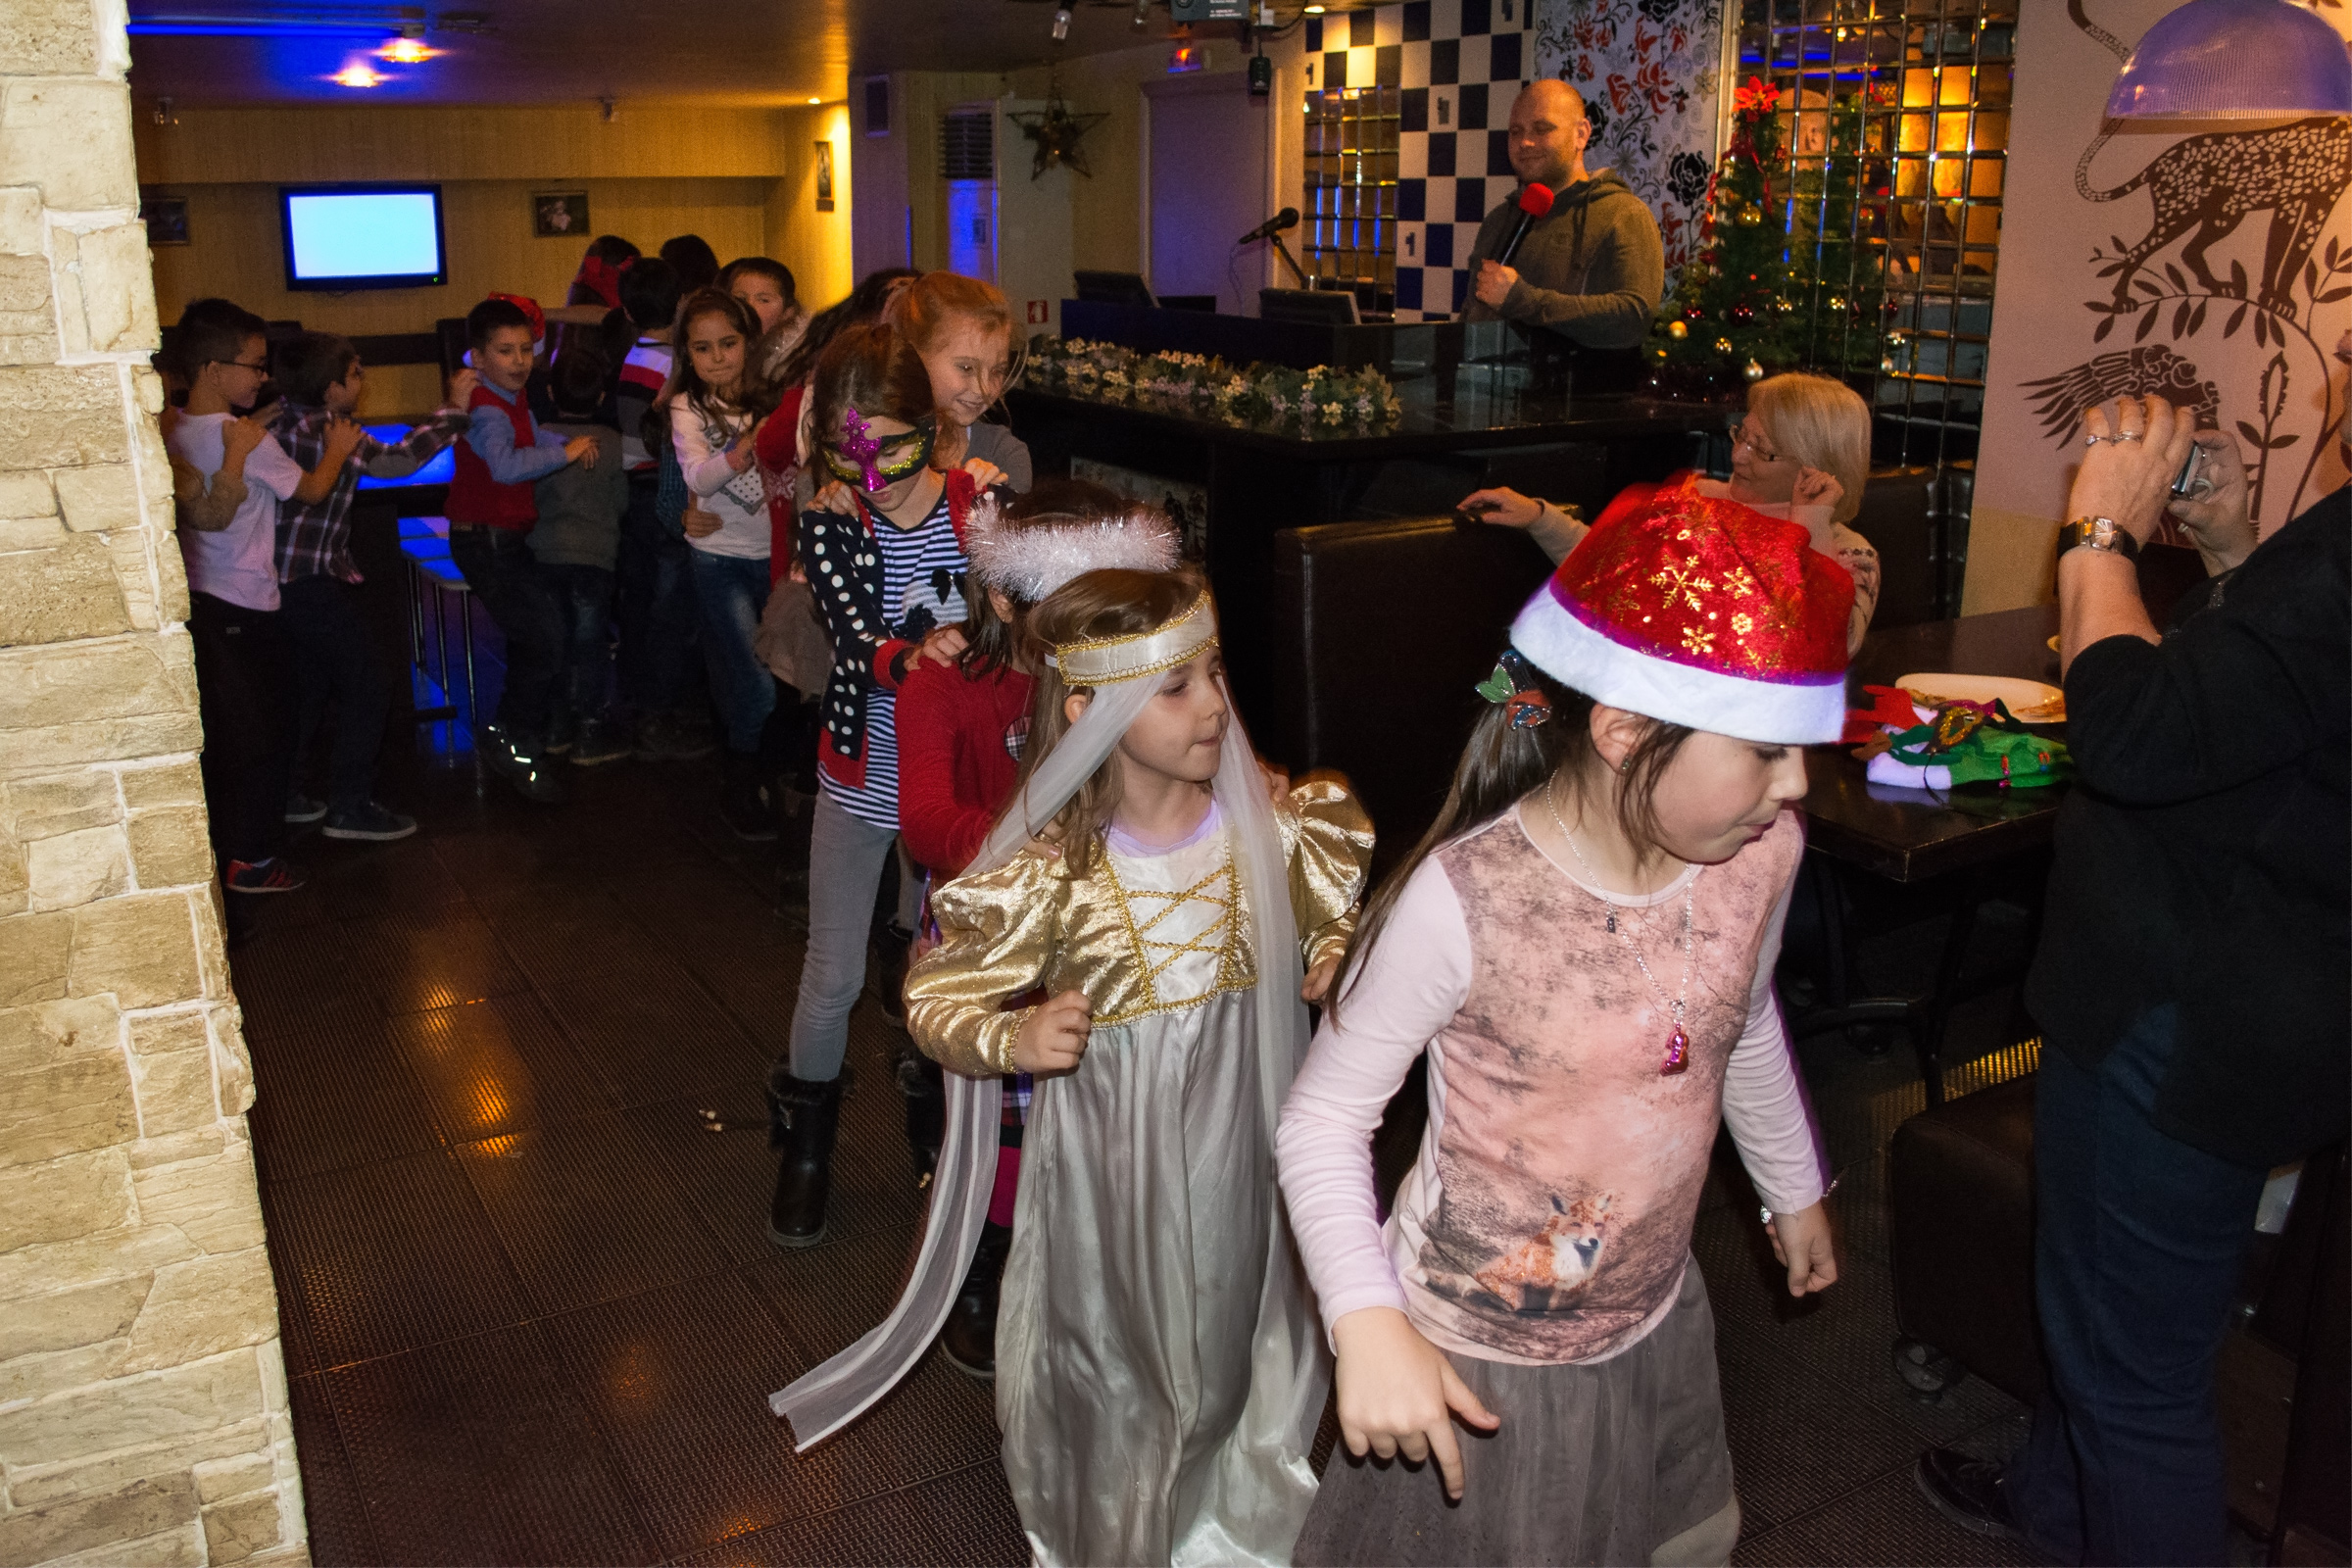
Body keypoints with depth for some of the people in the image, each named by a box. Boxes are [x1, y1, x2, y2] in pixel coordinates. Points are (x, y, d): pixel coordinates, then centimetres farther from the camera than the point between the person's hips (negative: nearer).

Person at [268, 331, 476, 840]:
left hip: (282, 578, 10)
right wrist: (453, 408, -11)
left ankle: (283, 796, 29)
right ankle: (350, 808, 2)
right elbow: (396, 459, -19)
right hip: (311, 582, -10)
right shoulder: (322, 430, -17)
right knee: (367, 686, -2)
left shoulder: (284, 419, 9)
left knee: (307, 683, 21)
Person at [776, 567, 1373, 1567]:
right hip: (1108, 1177, -3)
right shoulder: (1052, 873, -20)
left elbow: (1332, 927, 10)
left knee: (1240, 1365, 23)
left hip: (1245, 1163, 3)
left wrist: (1337, 958, -11)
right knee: (1113, 1391, 15)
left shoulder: (1271, 829, -10)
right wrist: (1011, 1038, -29)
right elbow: (934, 998, -11)